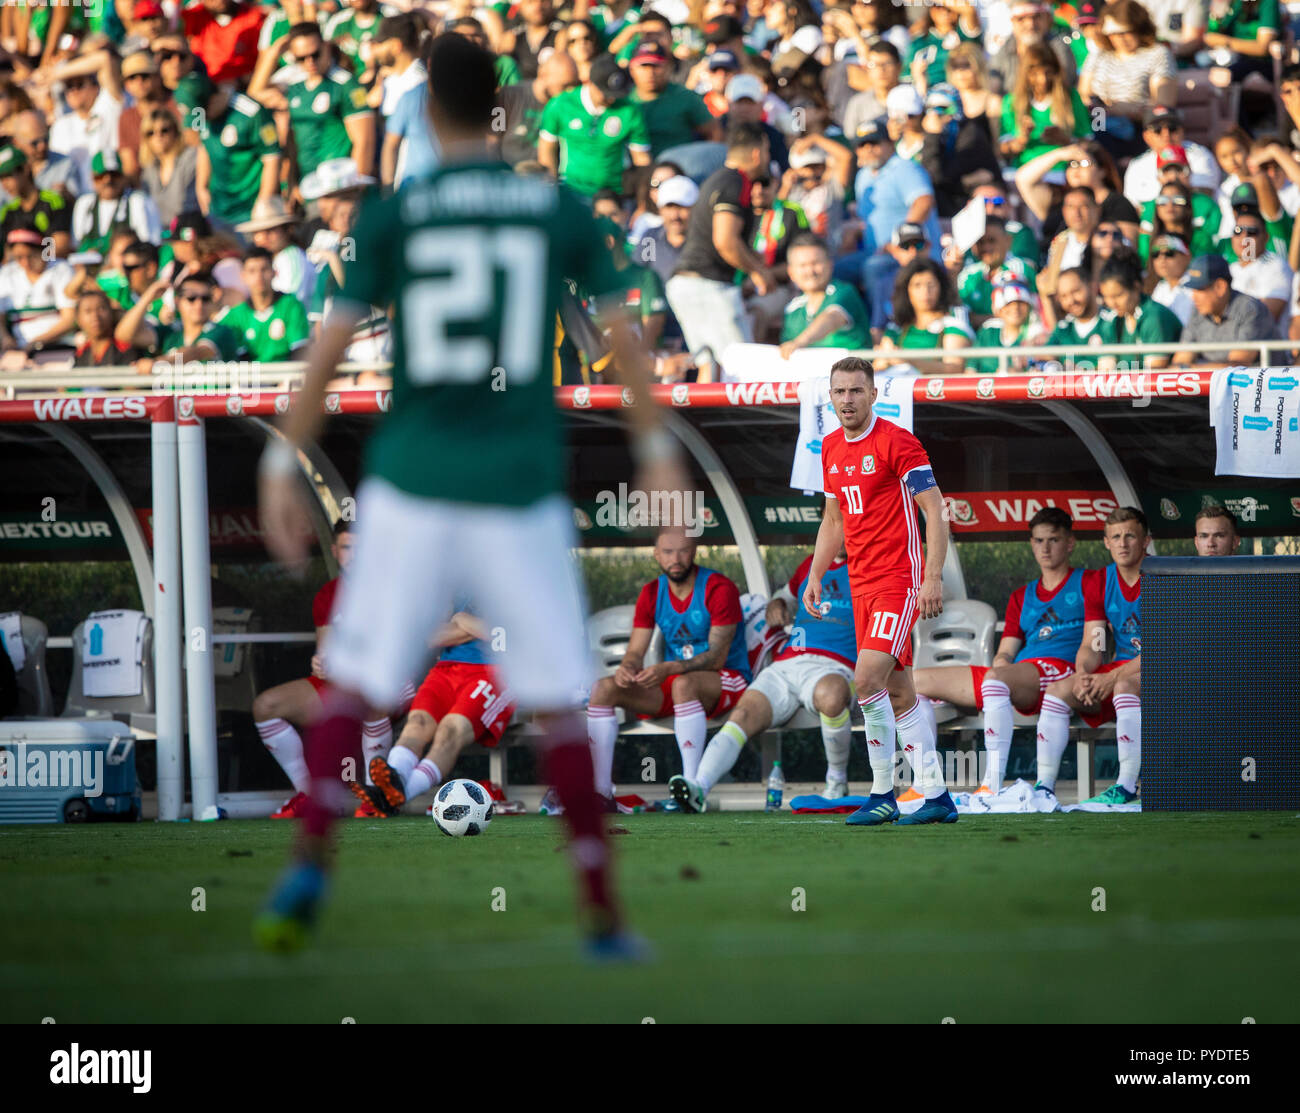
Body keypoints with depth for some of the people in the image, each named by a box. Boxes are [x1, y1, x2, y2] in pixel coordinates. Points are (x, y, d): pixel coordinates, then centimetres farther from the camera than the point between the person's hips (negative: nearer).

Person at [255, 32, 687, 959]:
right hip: (521, 490, 0)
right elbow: (622, 335, 9)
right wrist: (656, 447, 19)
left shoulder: (392, 215, 1)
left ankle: (312, 860, -12)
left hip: (411, 486, 0)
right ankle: (604, 912, 6)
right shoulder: (562, 211, 4)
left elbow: (330, 345, -2)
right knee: (557, 703, 6)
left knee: (354, 683, 8)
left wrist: (285, 465, 3)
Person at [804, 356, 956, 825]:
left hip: (900, 578, -8)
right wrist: (815, 577, 15)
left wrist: (933, 577, -19)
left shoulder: (896, 442, -11)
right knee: (898, 692, 8)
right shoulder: (831, 448, 12)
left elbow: (935, 510, -12)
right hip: (862, 583, 8)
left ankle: (883, 794, -8)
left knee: (867, 681, -17)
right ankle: (936, 795, 12)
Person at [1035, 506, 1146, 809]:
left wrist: (1112, 678, -27)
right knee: (1058, 690, -15)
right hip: (1121, 669, 6)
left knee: (1125, 685, -37)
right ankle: (1044, 786, -17)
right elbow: (1090, 645, 5)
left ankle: (1127, 786, -35)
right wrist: (1083, 674, -19)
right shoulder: (1098, 582, 7)